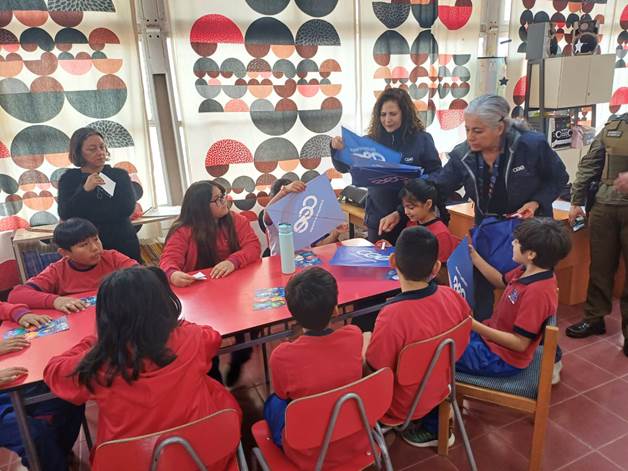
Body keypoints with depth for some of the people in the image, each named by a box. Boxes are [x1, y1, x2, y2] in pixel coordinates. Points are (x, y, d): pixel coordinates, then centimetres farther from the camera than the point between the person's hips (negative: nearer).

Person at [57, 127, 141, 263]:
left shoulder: (120, 175, 4)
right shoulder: (69, 178, 4)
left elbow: (128, 208, -10)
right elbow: (65, 215, -8)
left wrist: (85, 216, -8)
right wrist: (85, 190, -21)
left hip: (124, 245, 1)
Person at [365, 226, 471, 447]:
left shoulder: (392, 315, -35)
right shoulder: (452, 297, -17)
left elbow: (373, 368, -22)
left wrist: (364, 348, -3)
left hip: (404, 404, -5)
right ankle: (432, 424, 21)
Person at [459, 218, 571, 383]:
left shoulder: (537, 292, -31)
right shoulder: (529, 271, -5)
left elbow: (520, 343, -25)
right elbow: (501, 281, 16)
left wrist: (476, 327, -30)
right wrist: (473, 256, 8)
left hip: (501, 358, -8)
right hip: (491, 335, 8)